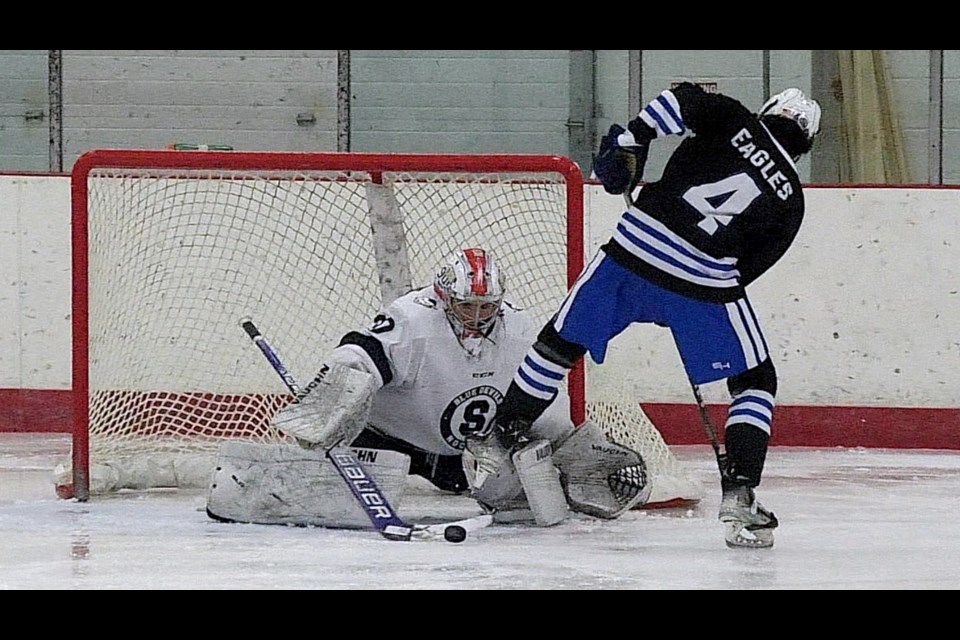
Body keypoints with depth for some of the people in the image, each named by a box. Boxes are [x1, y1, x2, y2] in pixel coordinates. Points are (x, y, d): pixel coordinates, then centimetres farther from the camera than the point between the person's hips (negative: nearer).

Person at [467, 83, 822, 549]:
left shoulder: (733, 122, 9)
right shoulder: (789, 199, 10)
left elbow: (682, 102, -9)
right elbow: (747, 266, 10)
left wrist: (631, 140, 0)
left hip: (633, 249, 2)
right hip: (705, 283, -2)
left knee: (562, 341, 22)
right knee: (755, 382, 14)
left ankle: (499, 439, 31)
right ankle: (738, 495, -1)